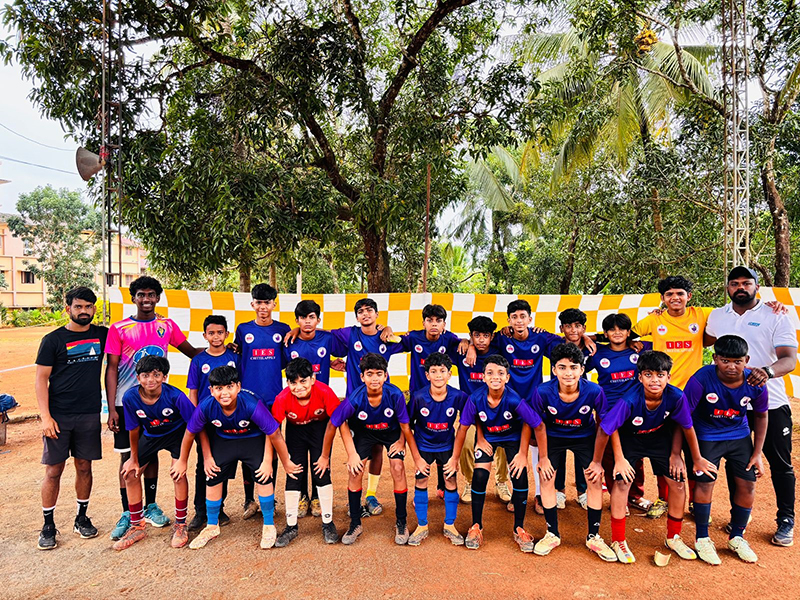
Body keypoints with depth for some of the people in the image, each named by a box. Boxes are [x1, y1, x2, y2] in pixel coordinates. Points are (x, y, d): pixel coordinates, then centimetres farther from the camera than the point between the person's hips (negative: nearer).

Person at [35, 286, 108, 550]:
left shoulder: (102, 335, 5)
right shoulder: (53, 340, -2)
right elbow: (41, 379, -4)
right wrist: (45, 417, -11)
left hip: (90, 415, 2)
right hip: (59, 417, -2)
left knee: (84, 467, 10)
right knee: (53, 471, 3)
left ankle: (81, 518, 26)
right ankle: (48, 526, 19)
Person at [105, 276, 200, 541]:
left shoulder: (167, 326, 3)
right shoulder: (119, 329, -3)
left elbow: (192, 352, 9)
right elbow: (111, 369, -4)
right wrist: (111, 408, -9)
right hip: (126, 402, -2)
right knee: (127, 456, 5)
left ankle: (151, 507, 27)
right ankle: (127, 514, 17)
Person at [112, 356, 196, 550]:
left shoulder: (175, 396, -33)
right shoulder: (130, 397, -24)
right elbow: (134, 429, -7)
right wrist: (134, 458, 2)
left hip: (177, 432, -4)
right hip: (150, 434, 4)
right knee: (130, 472, -1)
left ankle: (181, 525, 0)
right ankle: (137, 527, 18)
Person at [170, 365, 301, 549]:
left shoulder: (252, 405, -39)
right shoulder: (206, 407, -29)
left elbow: (274, 434, -28)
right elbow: (190, 433, -8)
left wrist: (286, 463, -18)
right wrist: (182, 462, 3)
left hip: (254, 439, -3)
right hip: (223, 439, 3)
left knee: (264, 475, -14)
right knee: (212, 477, 2)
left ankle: (269, 526, 8)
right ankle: (212, 527, 27)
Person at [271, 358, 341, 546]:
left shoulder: (325, 393, -34)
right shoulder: (282, 399, -30)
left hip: (320, 427, -1)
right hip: (295, 430, 1)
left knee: (322, 472, -10)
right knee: (293, 473, -4)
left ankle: (328, 524, 7)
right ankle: (291, 527, 11)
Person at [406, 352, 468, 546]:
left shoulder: (458, 396, -20)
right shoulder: (418, 397, -22)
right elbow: (407, 422, -7)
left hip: (447, 445, 1)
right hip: (423, 445, -1)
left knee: (451, 481, 1)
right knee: (421, 481, 1)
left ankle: (450, 526, 20)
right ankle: (422, 526, 18)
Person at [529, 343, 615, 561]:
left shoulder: (594, 391, -29)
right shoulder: (542, 392, -29)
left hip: (584, 436, 0)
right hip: (553, 436, 0)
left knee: (595, 481, -5)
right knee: (546, 479, -5)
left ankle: (593, 537, 16)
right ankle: (552, 534, 16)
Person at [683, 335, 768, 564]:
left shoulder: (755, 384, -17)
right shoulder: (702, 379, -29)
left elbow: (761, 416, 2)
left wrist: (757, 454, 3)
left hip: (739, 436, 4)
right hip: (706, 436, -3)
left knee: (748, 484, 1)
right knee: (705, 483, -8)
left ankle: (736, 537, 25)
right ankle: (702, 539, 13)